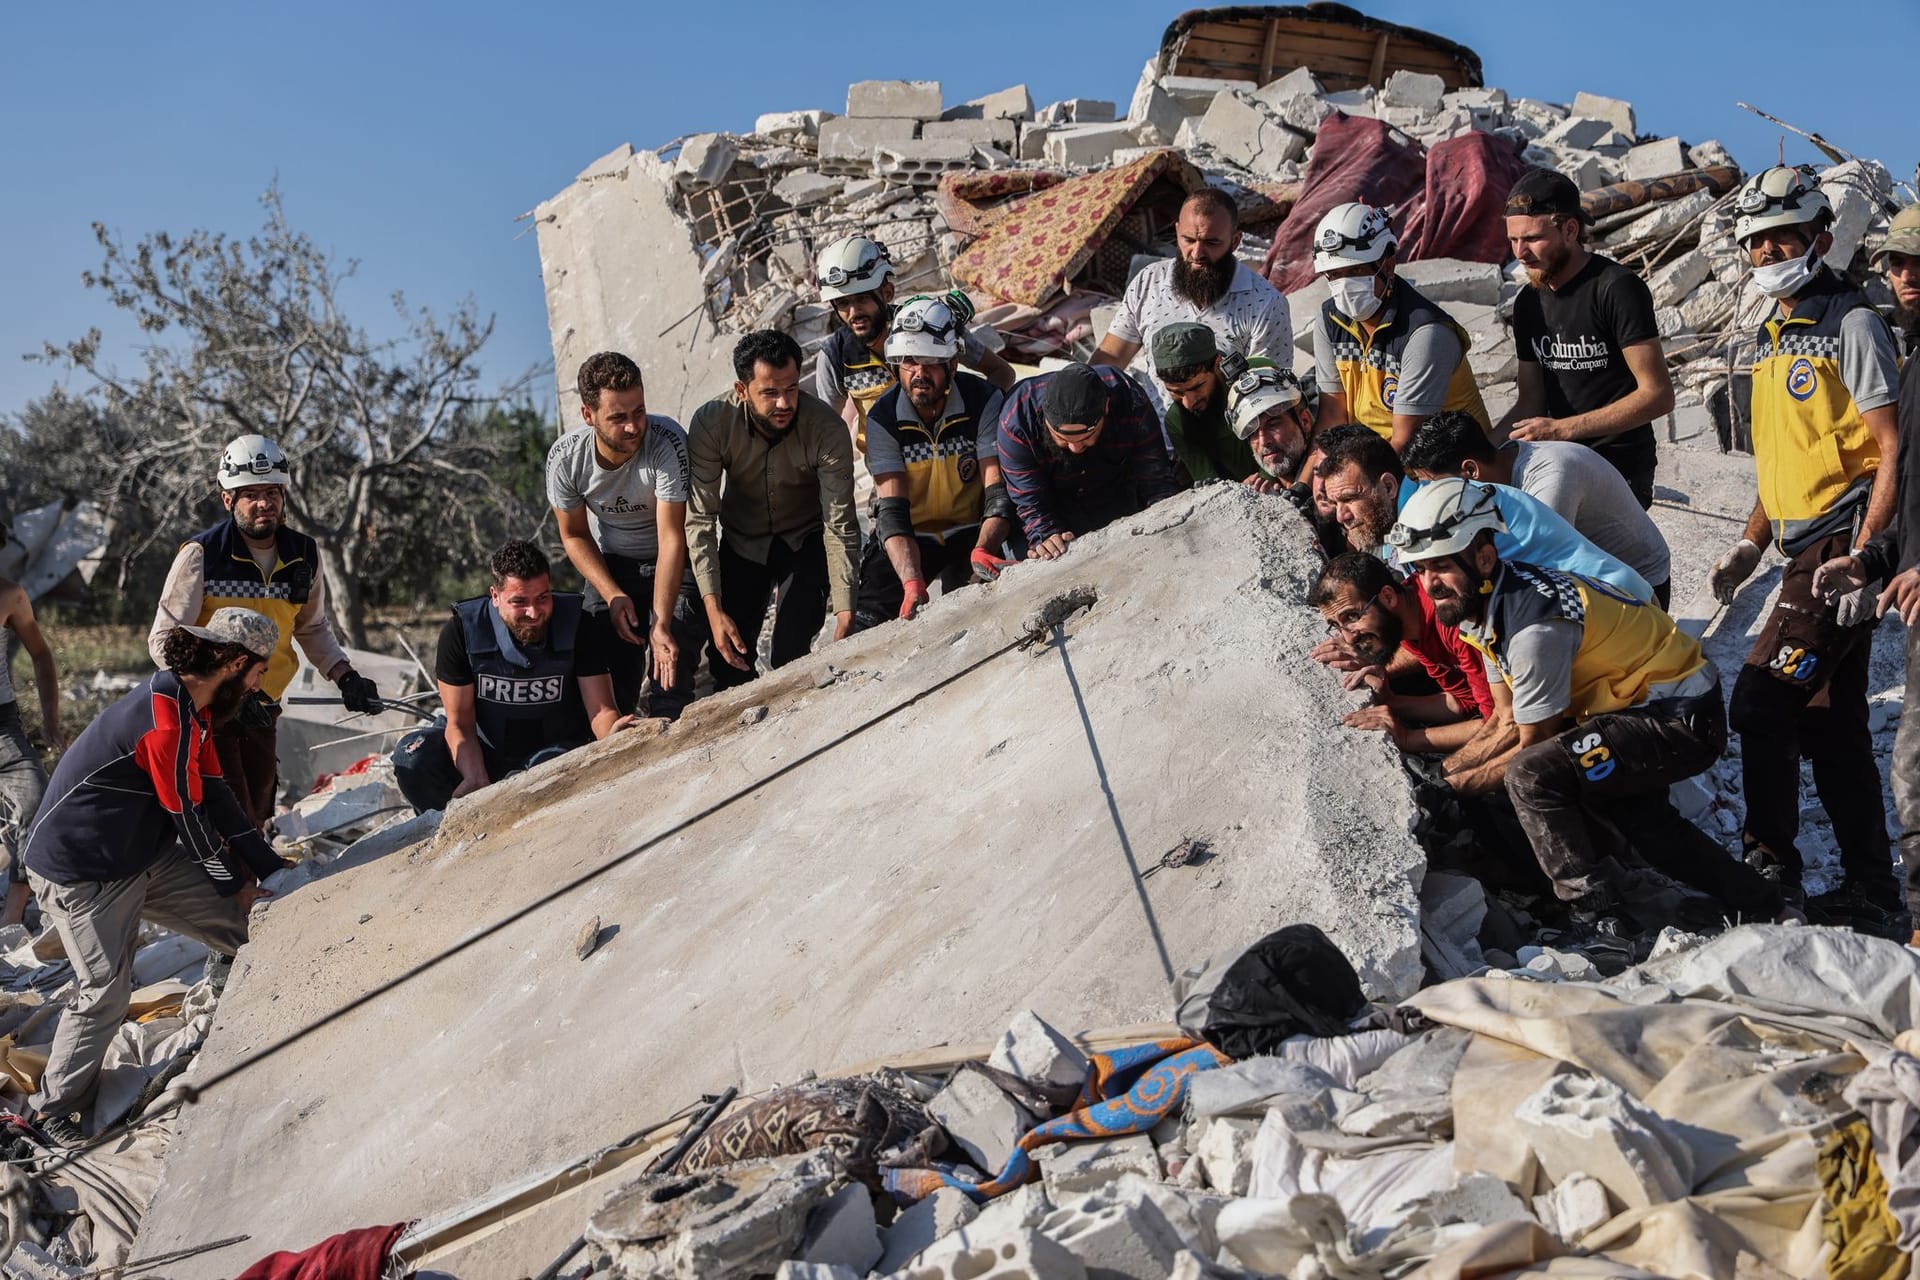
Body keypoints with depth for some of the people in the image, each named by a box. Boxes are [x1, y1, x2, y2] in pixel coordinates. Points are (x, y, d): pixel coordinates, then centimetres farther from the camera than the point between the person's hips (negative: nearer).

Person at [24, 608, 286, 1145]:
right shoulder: (166, 722, -30)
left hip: (147, 855, 9)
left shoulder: (189, 706, 1)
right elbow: (190, 818, -21)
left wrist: (273, 868, 4)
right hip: (80, 873, -9)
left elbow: (217, 797, 5)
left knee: (245, 928, 4)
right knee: (106, 995, -3)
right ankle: (53, 1106, 15)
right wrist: (234, 884, -7)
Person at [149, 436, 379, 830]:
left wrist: (346, 678, 2)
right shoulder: (201, 554, -14)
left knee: (257, 817, 13)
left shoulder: (304, 555, 0)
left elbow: (312, 628, 17)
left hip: (262, 709, 5)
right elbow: (164, 641, -14)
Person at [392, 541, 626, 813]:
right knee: (413, 755, -25)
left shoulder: (580, 625, -16)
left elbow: (601, 709, -18)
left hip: (557, 750, -1)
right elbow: (459, 722, -14)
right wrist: (477, 781, -34)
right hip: (482, 755, 1)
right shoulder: (462, 629, -16)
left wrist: (611, 735, -45)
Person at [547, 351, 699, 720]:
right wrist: (612, 595, -17)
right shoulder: (565, 458, -20)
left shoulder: (667, 443, -31)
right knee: (610, 666, -6)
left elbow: (671, 540, -31)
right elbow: (574, 535, -3)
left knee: (674, 656, -21)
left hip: (672, 562, -2)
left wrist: (661, 624, -38)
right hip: (609, 564, 2)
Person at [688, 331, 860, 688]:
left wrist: (845, 615, -35)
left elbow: (840, 526, -28)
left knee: (791, 658, -16)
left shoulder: (827, 430, -29)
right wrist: (713, 609, -34)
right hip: (741, 542, 2)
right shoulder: (710, 424, -26)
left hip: (805, 542, -1)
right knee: (728, 659, -3)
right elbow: (700, 519, -26)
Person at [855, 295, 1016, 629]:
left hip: (971, 531, -1)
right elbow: (892, 512, -22)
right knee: (866, 624, -17)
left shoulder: (984, 401, -17)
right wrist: (913, 584, -39)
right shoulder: (883, 419, -15)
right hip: (910, 536, 1)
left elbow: (999, 492, -20)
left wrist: (982, 551, -41)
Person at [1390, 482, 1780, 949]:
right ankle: (1755, 901, 41)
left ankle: (1601, 917, -11)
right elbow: (1507, 722, 8)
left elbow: (1532, 745, -18)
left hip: (1683, 720, -11)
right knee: (1623, 809, 30)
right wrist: (1441, 772, -1)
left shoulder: (1534, 624, -30)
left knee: (1532, 776, -26)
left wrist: (1457, 786, -7)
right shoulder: (1484, 601, -1)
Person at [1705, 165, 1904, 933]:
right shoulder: (1775, 336, 17)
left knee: (1763, 700, -11)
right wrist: (1750, 545, 16)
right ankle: (1871, 893, 17)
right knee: (1830, 723, 10)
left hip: (1844, 543, -9)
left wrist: (1862, 558, -20)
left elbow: (1891, 451, -14)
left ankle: (1771, 869, 0)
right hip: (1807, 548, 9)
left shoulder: (1851, 324, -9)